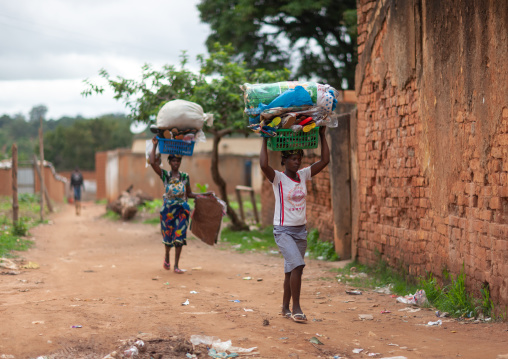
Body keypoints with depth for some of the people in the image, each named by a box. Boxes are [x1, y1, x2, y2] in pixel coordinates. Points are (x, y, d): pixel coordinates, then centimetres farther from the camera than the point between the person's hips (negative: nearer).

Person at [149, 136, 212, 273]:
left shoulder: (185, 177, 9)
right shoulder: (164, 175, 1)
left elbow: (189, 194, 16)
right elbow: (152, 162, -14)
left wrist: (204, 194, 10)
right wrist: (154, 146, -10)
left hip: (182, 209, 1)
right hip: (168, 209, -1)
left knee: (179, 236, -3)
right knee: (168, 236, 7)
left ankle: (176, 265, 3)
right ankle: (167, 257, 38)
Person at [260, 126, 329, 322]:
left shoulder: (303, 175, 7)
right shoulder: (278, 178, -9)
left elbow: (324, 160, 5)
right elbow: (263, 164, -28)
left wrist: (322, 135, 5)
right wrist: (265, 140, -20)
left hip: (301, 230, 6)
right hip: (283, 230, -6)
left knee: (291, 270, 12)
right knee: (297, 264, -21)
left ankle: (285, 307, 24)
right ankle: (296, 308, -15)